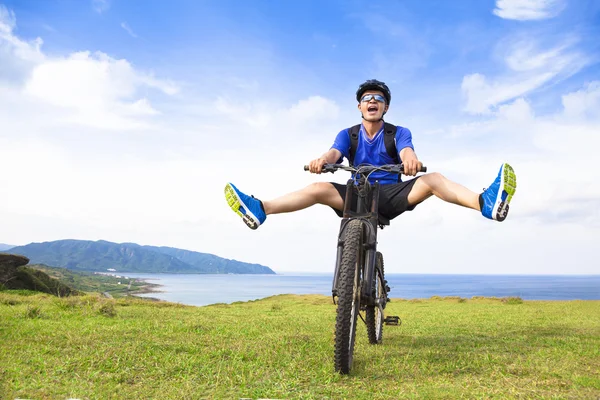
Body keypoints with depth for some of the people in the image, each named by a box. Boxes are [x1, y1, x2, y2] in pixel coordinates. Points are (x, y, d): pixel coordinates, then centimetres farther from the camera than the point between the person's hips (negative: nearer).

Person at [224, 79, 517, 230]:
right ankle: (258, 210, -34)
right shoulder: (348, 134, 8)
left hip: (392, 194, -1)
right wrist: (322, 160, -40)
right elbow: (335, 153, -13)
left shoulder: (398, 132, 4)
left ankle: (487, 203, -49)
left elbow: (406, 150, -19)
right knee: (319, 188, -22)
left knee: (433, 179, -27)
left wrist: (411, 159, -46)